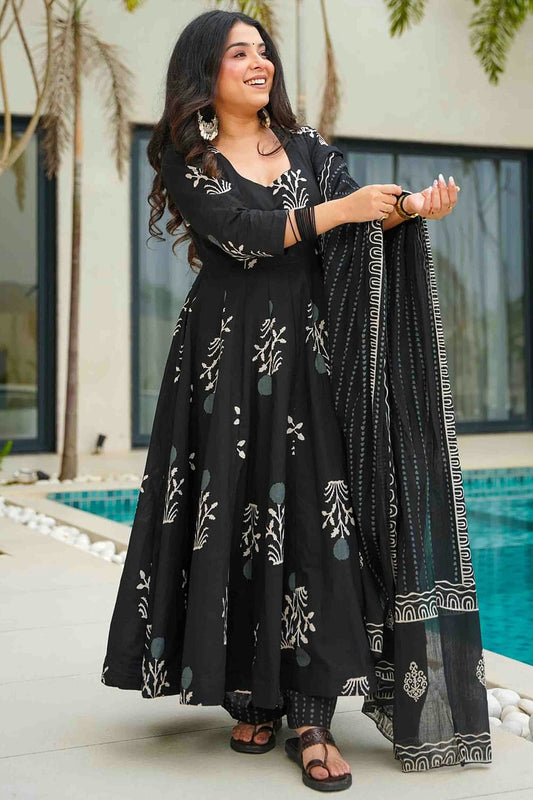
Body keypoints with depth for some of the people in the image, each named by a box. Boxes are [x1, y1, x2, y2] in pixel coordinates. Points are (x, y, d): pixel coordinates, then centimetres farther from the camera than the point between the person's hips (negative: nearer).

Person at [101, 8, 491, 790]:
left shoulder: (305, 144, 15)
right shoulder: (186, 158, 3)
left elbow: (346, 236, 11)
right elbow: (242, 234, -12)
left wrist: (409, 208, -8)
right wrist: (342, 209, -8)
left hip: (308, 351, 3)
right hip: (230, 355, -2)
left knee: (317, 517, -7)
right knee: (239, 520, 0)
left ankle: (312, 718, -5)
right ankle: (255, 699, 14)